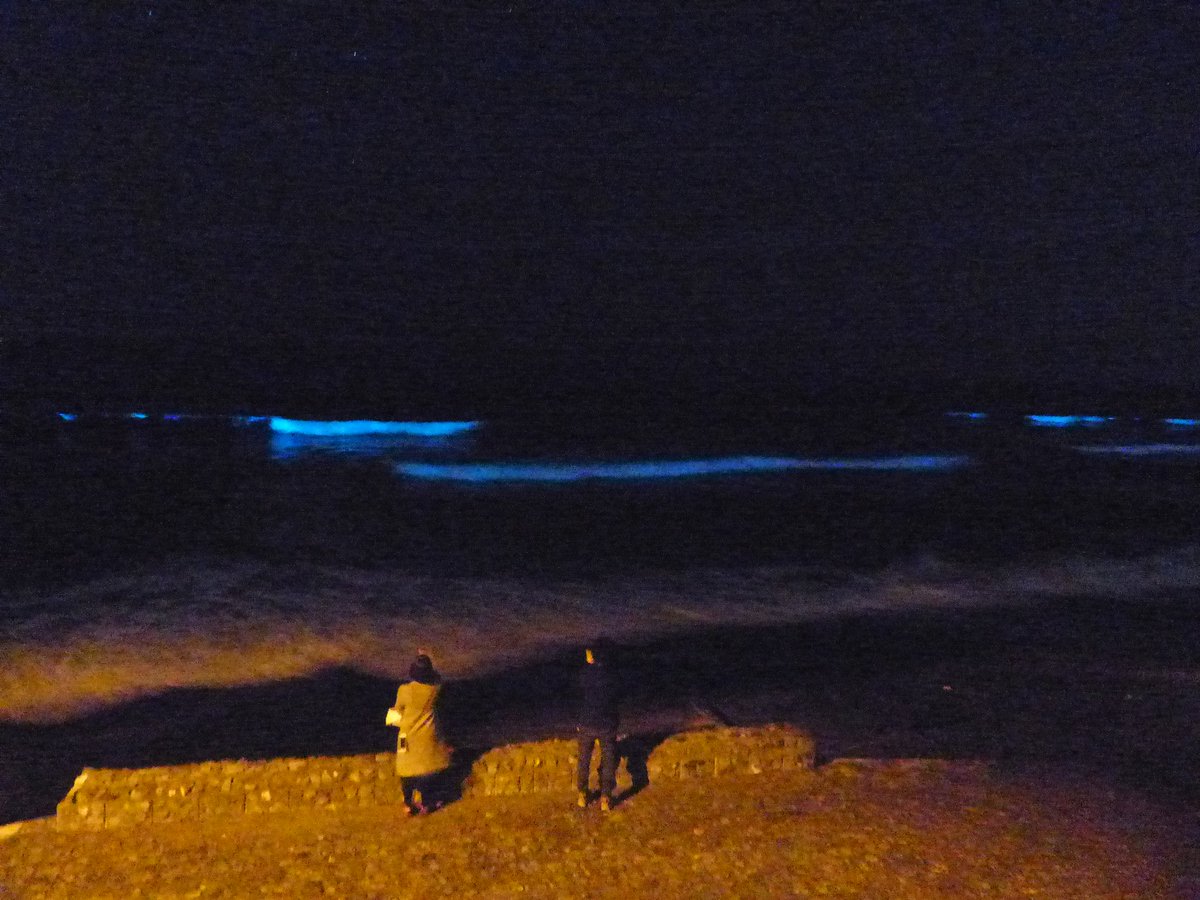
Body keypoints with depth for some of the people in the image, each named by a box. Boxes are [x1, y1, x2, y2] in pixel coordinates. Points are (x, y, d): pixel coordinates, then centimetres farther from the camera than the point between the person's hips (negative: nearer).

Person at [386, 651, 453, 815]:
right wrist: (426, 660, 8)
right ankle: (426, 803, 27)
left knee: (408, 771, 17)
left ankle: (408, 805, 28)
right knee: (428, 770, 17)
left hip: (408, 738, 0)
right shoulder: (434, 689, -18)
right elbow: (437, 677, 7)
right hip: (427, 738, 1)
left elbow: (398, 710, -5)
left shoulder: (405, 690, -22)